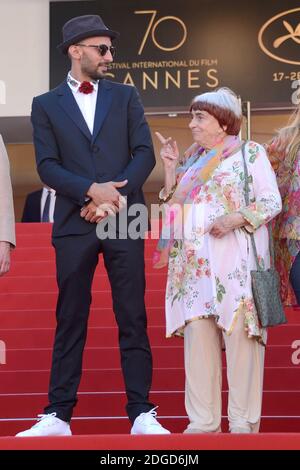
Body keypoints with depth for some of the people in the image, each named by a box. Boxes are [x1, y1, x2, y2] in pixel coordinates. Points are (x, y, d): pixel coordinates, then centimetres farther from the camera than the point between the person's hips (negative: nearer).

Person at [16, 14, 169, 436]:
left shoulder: (126, 97, 12)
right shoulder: (46, 105, 8)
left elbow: (145, 154, 4)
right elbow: (47, 166, -1)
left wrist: (115, 196, -11)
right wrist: (91, 190, -15)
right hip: (74, 224, 0)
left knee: (133, 319, 0)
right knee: (70, 321, 2)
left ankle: (142, 414, 2)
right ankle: (58, 415, 5)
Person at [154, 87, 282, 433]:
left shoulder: (249, 153, 3)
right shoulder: (193, 162, 19)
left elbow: (272, 201, -4)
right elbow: (173, 208, 16)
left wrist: (235, 219, -18)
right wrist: (171, 169, 8)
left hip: (235, 262, -5)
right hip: (194, 265, 5)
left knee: (240, 335, -6)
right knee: (197, 337, 1)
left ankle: (244, 421, -1)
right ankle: (203, 421, 5)